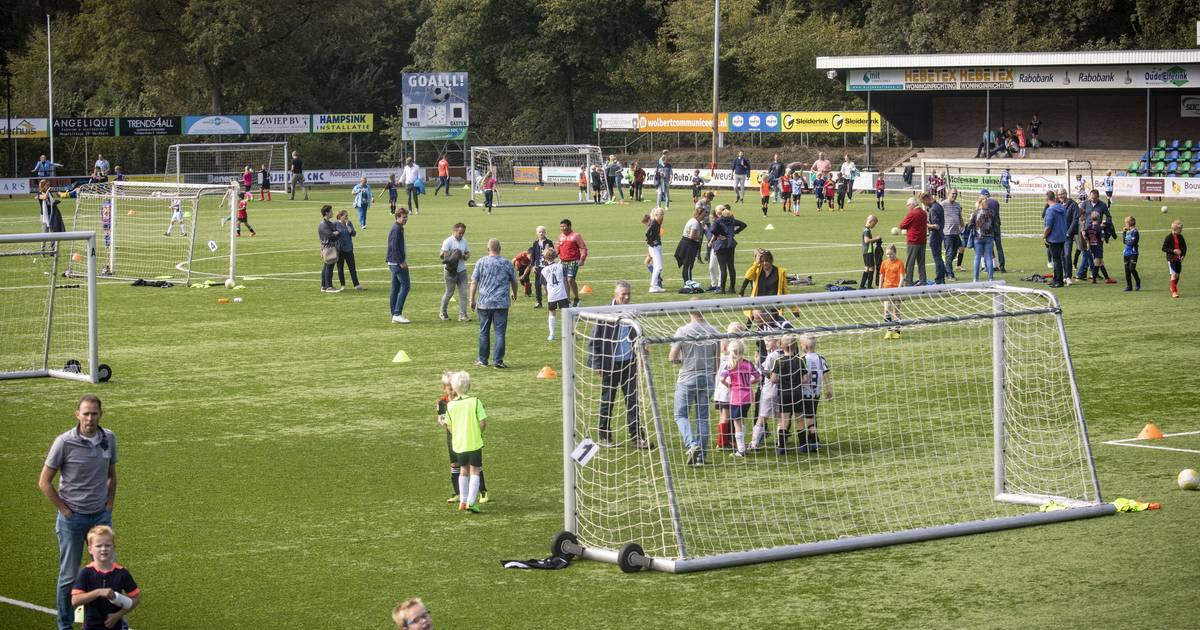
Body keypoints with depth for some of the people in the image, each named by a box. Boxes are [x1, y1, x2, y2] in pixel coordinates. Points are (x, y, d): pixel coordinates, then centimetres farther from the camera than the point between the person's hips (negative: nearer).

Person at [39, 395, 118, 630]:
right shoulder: (64, 442, -14)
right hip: (72, 518, -4)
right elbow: (44, 482, -8)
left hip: (101, 515, 4)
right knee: (69, 575, 4)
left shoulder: (109, 438, 0)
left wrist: (109, 505, 7)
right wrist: (66, 512, -8)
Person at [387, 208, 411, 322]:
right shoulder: (397, 229, -15)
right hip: (398, 262, -10)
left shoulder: (398, 228, 17)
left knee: (395, 289, 9)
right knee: (404, 287, -10)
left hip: (394, 263, 10)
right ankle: (397, 314, -14)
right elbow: (394, 247, -21)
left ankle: (394, 316, 11)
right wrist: (401, 262, -20)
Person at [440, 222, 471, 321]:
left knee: (463, 293, -1)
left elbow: (468, 253, 18)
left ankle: (462, 315, 1)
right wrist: (452, 256, -20)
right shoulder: (448, 241, -10)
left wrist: (465, 256, -4)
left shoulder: (464, 241, 10)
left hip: (462, 270, 6)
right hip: (450, 271, -6)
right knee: (449, 293, 4)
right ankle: (442, 313, 22)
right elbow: (442, 255, -14)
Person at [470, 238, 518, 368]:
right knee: (500, 333, 0)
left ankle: (483, 360, 20)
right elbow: (514, 281, 14)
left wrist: (472, 299, 4)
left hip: (484, 303, 0)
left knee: (484, 332, 12)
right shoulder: (507, 263, 2)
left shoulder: (481, 262, -1)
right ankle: (498, 361, -4)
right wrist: (514, 293, 34)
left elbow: (474, 282, -3)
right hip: (502, 303, 0)